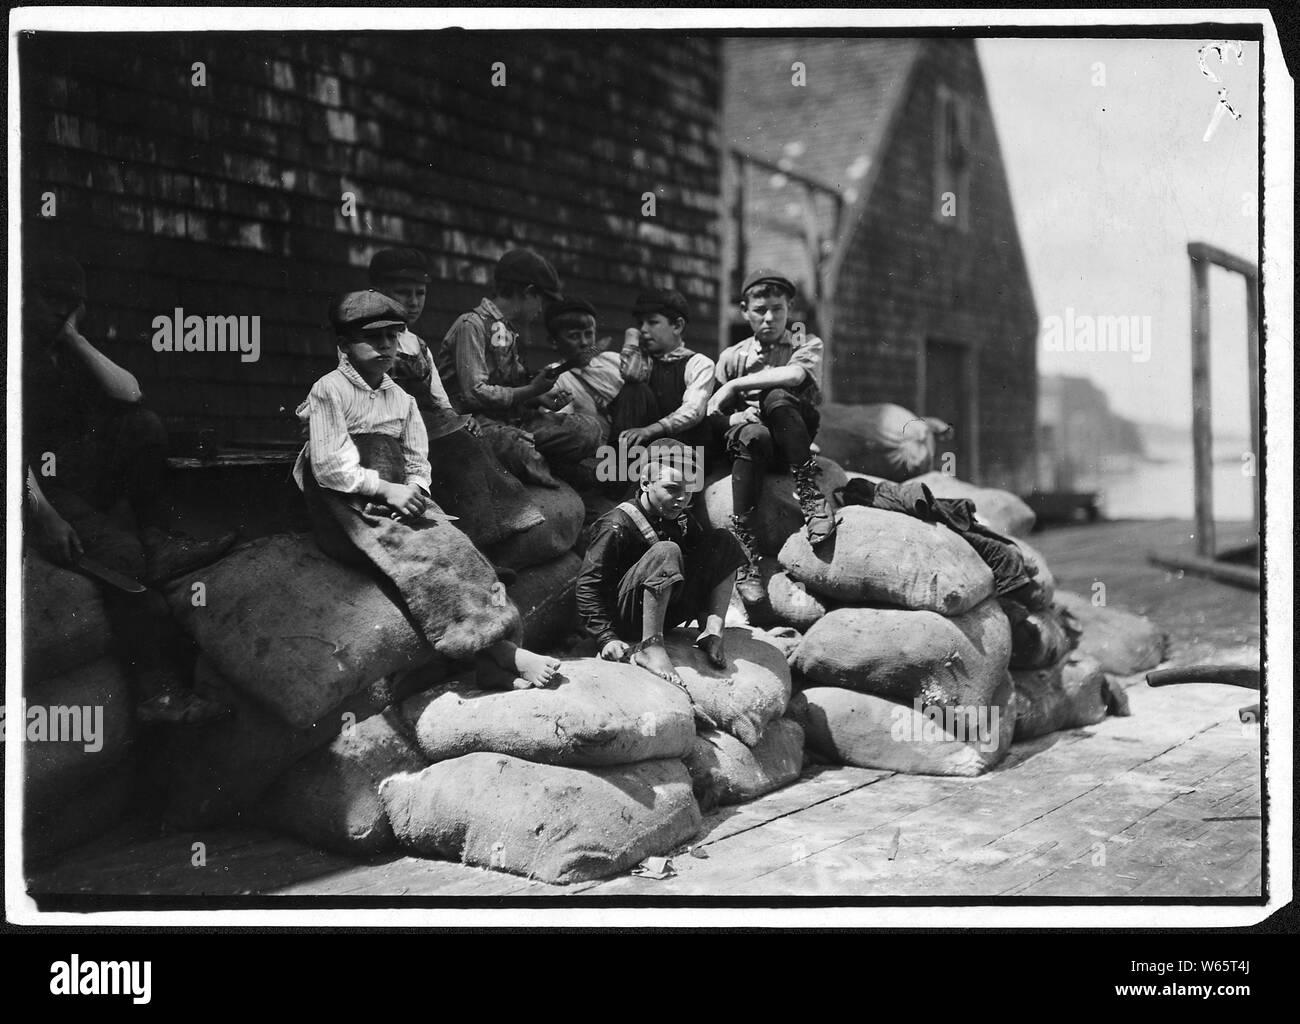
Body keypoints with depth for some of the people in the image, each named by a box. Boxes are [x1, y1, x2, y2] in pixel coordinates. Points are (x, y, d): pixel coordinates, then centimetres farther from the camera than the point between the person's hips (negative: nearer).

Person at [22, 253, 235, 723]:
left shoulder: (73, 353, 17)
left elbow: (130, 394, 2)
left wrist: (75, 339, 0)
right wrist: (44, 515, -28)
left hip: (86, 477, 7)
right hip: (41, 486, -7)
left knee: (144, 423, -11)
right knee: (119, 552, -28)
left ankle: (158, 539, -13)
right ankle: (159, 690, -31)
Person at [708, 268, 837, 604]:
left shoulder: (807, 344, 9)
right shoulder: (732, 356, 14)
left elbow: (794, 374, -17)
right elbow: (712, 416, 7)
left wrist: (736, 385, -14)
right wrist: (735, 416, -16)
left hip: (792, 441, -1)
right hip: (744, 431, 1)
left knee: (776, 397, -32)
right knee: (753, 436, -38)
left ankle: (809, 491, -30)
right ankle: (745, 554, -41)